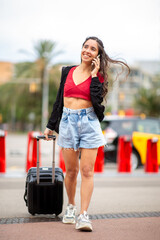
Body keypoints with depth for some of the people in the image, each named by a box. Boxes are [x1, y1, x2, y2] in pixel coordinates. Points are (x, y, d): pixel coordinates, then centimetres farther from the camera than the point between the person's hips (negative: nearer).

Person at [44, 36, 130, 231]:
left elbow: (97, 100, -13)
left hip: (89, 122, -2)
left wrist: (94, 75, -9)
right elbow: (59, 101, 17)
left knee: (87, 171, -6)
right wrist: (50, 125, 17)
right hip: (67, 122, 2)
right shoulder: (68, 72, 12)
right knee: (71, 170, 6)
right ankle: (71, 207, 26)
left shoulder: (99, 76, 4)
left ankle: (83, 216, -5)